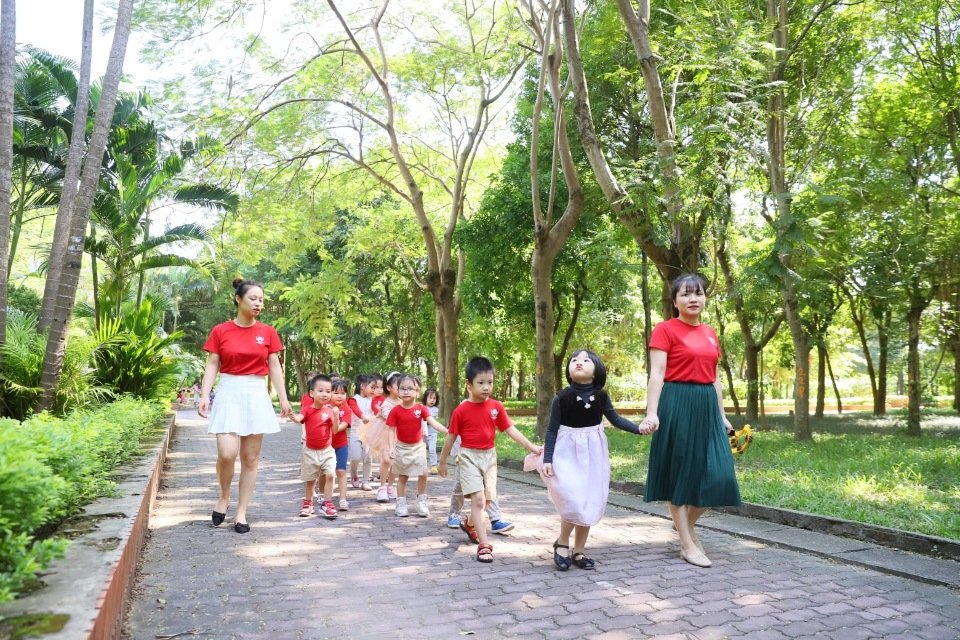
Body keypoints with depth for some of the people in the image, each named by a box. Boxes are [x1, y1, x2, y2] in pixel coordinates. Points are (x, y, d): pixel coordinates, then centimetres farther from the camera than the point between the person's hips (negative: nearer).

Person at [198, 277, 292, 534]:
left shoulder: (268, 332, 5)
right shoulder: (220, 331, 1)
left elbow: (274, 367, 7)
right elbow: (212, 365, 1)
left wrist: (283, 398, 2)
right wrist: (205, 395, -11)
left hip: (257, 395, 2)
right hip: (229, 394, -2)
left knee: (250, 458, 4)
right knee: (227, 453, -14)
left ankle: (241, 512, 14)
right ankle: (223, 497, 15)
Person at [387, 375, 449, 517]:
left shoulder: (421, 409, -9)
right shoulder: (395, 411, -11)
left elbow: (433, 423, -18)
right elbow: (391, 431, -8)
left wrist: (447, 431, -33)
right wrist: (390, 450, -15)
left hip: (418, 446, 1)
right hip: (402, 447, -1)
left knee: (423, 474, -1)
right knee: (402, 477, 8)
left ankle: (421, 502, 14)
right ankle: (401, 504, 17)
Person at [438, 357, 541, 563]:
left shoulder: (496, 407, -2)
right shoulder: (461, 410, -11)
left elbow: (511, 430, 0)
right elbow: (450, 437, -1)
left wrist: (532, 447, -6)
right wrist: (442, 461, 6)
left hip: (489, 456, 4)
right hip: (469, 457, -4)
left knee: (486, 499, 12)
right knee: (478, 499, -11)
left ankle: (470, 524, 41)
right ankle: (484, 544, -5)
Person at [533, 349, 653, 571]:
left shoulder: (601, 396, -3)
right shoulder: (562, 397, -11)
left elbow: (616, 419, 7)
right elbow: (552, 430, -8)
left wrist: (639, 428, -7)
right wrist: (547, 459, -13)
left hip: (593, 454, 4)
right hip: (568, 453, -4)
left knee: (590, 504, 7)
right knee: (574, 502, -13)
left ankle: (578, 551, 22)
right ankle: (562, 543, 12)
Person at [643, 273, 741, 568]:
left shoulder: (710, 333, 15)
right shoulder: (665, 330, -5)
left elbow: (714, 378, 19)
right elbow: (657, 374, -12)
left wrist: (722, 415, 17)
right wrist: (651, 412, -22)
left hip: (707, 406, 7)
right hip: (677, 405, -6)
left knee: (717, 474, 3)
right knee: (678, 472, 2)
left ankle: (687, 522, 27)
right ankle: (687, 544, 12)